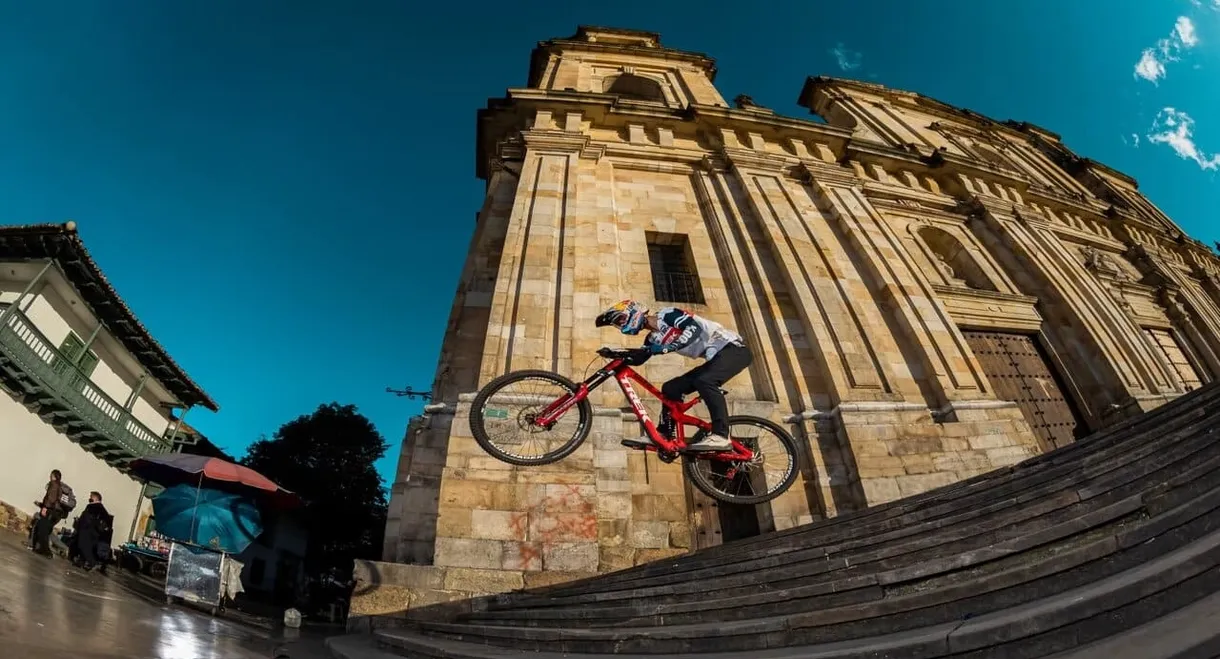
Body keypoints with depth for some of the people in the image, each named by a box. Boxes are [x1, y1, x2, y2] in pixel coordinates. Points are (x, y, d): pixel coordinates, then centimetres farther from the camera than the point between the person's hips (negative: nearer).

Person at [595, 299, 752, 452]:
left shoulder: (667, 315, -13)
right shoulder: (653, 338, 11)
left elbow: (694, 328, -27)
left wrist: (667, 348, -36)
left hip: (733, 348, -9)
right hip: (715, 357, 9)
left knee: (704, 381, -33)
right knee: (670, 388, 3)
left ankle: (720, 436, -31)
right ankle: (661, 435, 8)